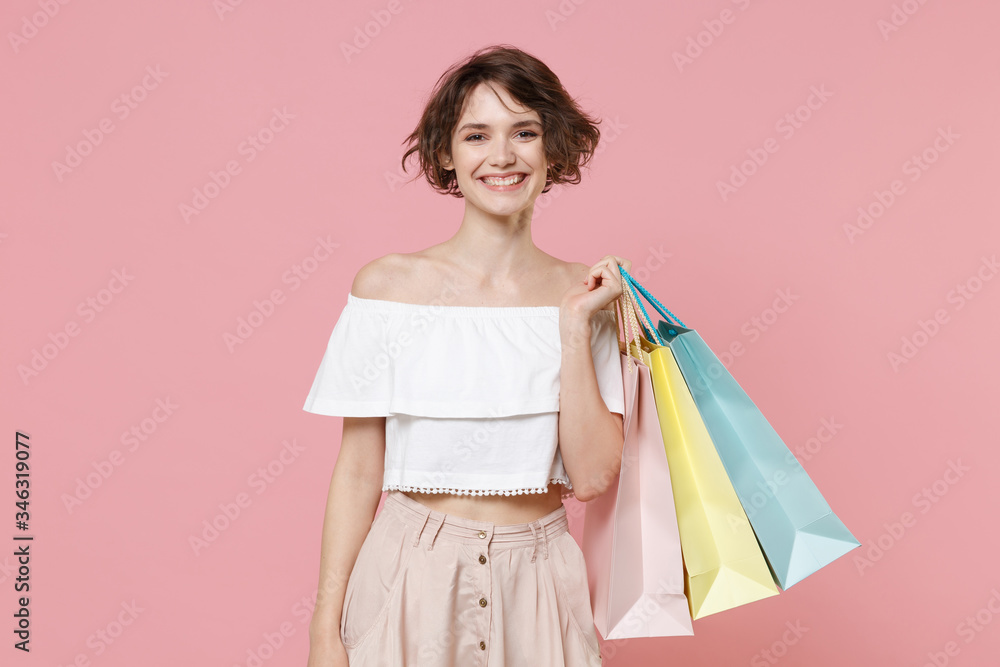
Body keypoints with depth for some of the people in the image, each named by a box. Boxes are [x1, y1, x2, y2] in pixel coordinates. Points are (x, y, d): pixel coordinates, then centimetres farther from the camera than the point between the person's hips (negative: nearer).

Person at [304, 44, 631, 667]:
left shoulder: (587, 294, -2)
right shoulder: (390, 286, -7)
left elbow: (592, 477, -8)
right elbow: (358, 471, -4)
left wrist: (574, 327, -14)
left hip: (537, 587, 2)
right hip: (411, 575, -1)